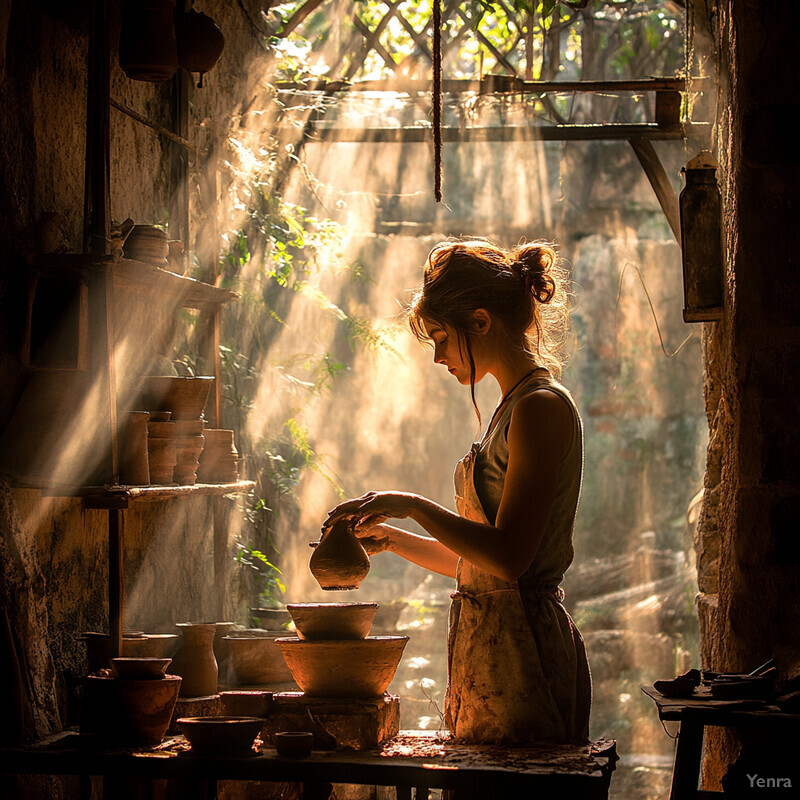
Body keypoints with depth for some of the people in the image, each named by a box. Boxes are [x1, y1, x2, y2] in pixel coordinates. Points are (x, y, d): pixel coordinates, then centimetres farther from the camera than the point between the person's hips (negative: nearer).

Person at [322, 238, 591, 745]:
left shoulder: (542, 407, -12)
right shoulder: (517, 406, 18)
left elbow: (508, 556, -20)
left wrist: (414, 505, -16)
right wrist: (392, 538, 17)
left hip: (523, 655, -9)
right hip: (490, 645, 9)